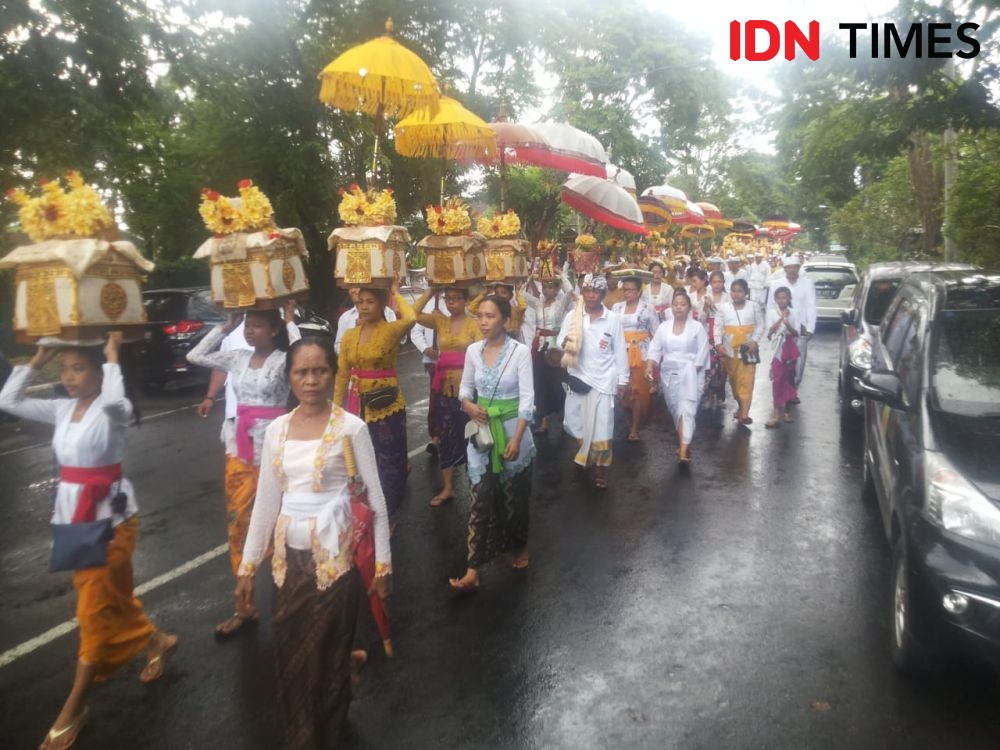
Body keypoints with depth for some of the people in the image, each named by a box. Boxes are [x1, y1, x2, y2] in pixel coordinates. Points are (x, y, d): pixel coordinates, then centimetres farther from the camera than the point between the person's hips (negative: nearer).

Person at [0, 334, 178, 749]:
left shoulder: (112, 411, -15)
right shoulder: (63, 409, 6)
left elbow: (116, 400, -40)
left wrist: (112, 356, -25)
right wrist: (37, 360, 2)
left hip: (110, 515, -8)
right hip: (72, 513, 8)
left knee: (94, 606, 1)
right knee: (110, 596, 18)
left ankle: (74, 706, 12)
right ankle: (157, 641, 40)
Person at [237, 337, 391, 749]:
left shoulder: (351, 427, -10)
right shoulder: (276, 429, 2)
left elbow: (376, 499, -6)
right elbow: (265, 501, 7)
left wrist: (383, 562, -5)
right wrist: (248, 565, 8)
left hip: (334, 553, -4)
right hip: (289, 555, 4)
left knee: (326, 654, 4)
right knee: (290, 654, 12)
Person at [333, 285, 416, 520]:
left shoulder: (391, 330, -9)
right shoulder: (349, 335, 6)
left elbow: (411, 319, -32)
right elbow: (342, 374, 8)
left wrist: (397, 295, -15)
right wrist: (336, 407, 6)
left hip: (386, 405, -5)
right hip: (357, 405, 5)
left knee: (387, 460, 5)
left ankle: (386, 515, 22)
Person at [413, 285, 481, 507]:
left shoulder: (474, 324, -3)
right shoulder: (439, 321, 7)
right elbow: (414, 314, -6)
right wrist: (431, 292, -3)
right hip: (445, 386, 4)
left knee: (468, 434, 6)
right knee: (445, 435, 9)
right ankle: (447, 487, 18)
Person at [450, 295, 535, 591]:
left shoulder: (520, 351, -12)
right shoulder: (473, 351, 1)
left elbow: (527, 398, -14)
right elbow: (465, 388, 11)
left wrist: (516, 439, -19)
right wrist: (468, 405, -12)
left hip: (512, 430, -3)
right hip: (482, 432, 3)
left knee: (515, 496, 13)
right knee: (481, 499, 0)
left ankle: (520, 548, 39)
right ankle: (473, 571, 2)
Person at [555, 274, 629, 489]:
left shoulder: (613, 318, -2)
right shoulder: (572, 316, 0)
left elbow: (620, 351, 1)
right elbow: (560, 343, 1)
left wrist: (622, 380, 1)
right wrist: (565, 343, -23)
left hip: (603, 380, -1)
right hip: (578, 377, 1)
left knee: (601, 426, 2)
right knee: (579, 423, 11)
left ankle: (600, 469, 16)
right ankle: (585, 456, 38)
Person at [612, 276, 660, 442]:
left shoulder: (648, 308, 1)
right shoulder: (617, 307, 9)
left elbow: (657, 333, 2)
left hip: (641, 352, -3)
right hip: (621, 353, 3)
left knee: (639, 389, -4)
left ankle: (634, 429, 2)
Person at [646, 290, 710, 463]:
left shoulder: (697, 327, -2)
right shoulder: (664, 327, 6)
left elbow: (702, 353, -4)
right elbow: (655, 349, 2)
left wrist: (692, 372, -11)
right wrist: (649, 367, -12)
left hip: (689, 374, -4)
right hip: (669, 374, 4)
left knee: (687, 410, -13)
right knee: (675, 410, 11)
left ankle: (684, 450, -20)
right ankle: (683, 442, 27)